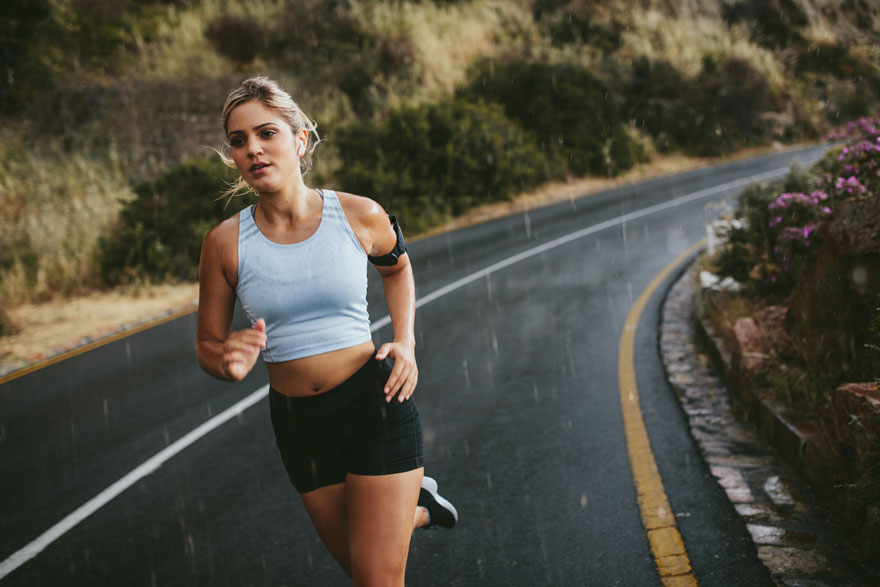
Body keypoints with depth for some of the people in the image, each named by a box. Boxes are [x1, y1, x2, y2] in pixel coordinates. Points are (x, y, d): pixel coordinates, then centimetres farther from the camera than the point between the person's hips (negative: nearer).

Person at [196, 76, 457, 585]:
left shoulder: (359, 215, -7)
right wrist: (230, 362, -20)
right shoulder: (226, 242, -7)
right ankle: (416, 507, 50)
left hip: (375, 401, -2)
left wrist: (405, 342, 2)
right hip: (297, 422, 2)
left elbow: (397, 266, 16)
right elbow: (208, 344, 3)